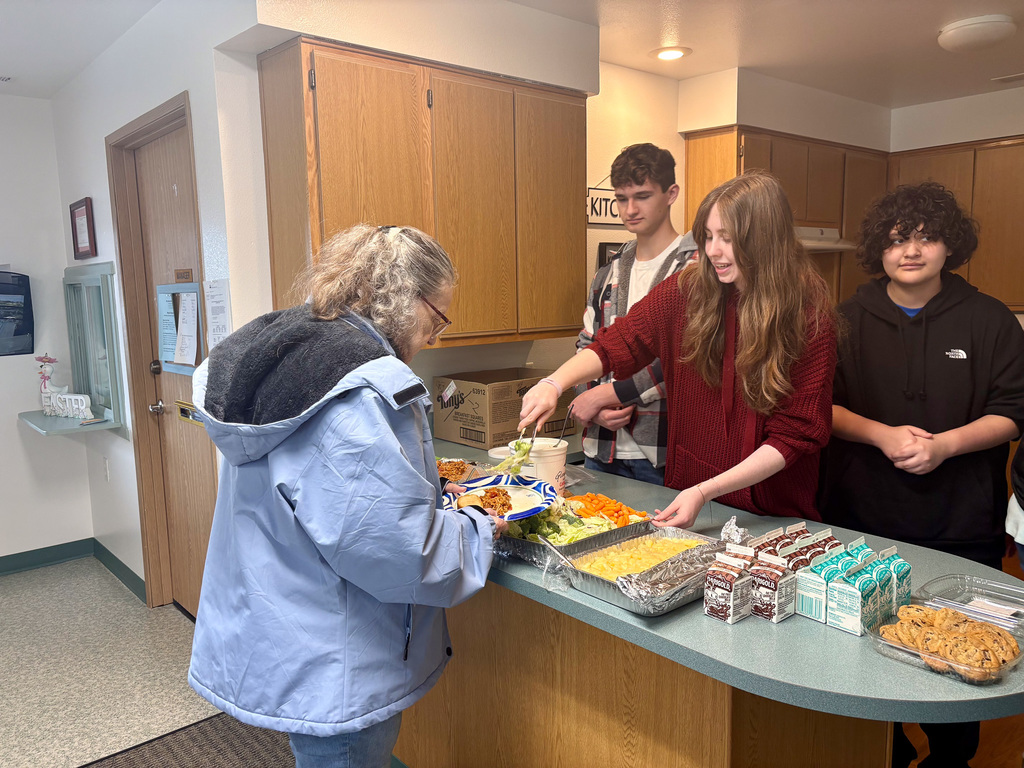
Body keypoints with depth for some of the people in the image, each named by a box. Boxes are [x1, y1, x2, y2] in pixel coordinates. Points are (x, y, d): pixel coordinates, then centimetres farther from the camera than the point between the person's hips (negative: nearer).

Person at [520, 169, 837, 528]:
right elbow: (617, 344, 3)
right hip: (684, 493, 2)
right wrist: (554, 384, -16)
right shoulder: (688, 291, -4)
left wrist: (705, 492, -21)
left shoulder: (811, 317, -11)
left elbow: (795, 435, -11)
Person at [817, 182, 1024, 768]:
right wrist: (882, 434, -14)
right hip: (863, 519, 1)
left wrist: (945, 444, -16)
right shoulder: (850, 320, 3)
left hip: (962, 527, 0)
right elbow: (821, 407, 2)